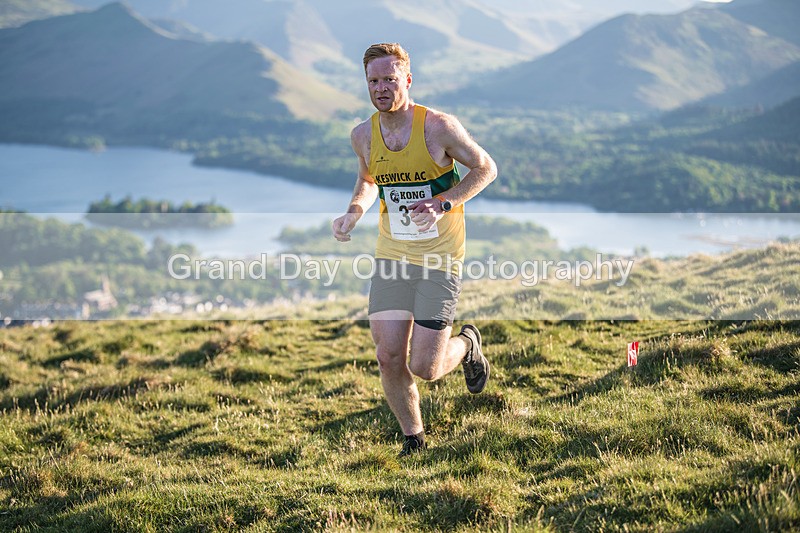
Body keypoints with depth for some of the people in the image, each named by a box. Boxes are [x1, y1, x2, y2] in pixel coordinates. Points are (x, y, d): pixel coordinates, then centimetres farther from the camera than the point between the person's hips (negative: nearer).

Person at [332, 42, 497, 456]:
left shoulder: (438, 127, -13)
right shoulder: (363, 135, 1)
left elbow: (485, 168, -2)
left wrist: (442, 204, -17)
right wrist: (354, 211, 0)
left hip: (440, 259, -4)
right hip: (391, 255, 4)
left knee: (426, 368, -6)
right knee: (389, 358, -4)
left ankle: (467, 344, 30)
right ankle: (413, 438, 21)